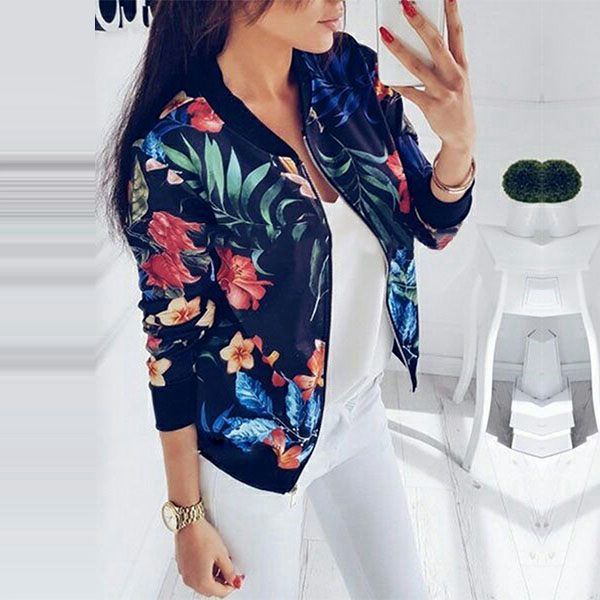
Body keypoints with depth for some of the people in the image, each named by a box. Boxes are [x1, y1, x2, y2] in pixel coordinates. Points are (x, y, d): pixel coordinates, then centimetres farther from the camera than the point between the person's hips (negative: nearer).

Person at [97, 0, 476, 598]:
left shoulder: (348, 73, -9)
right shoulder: (178, 150, -25)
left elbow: (433, 225, -1)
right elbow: (173, 346, -16)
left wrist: (458, 137, -23)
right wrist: (187, 516, -7)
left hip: (360, 406, 6)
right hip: (255, 442, -5)